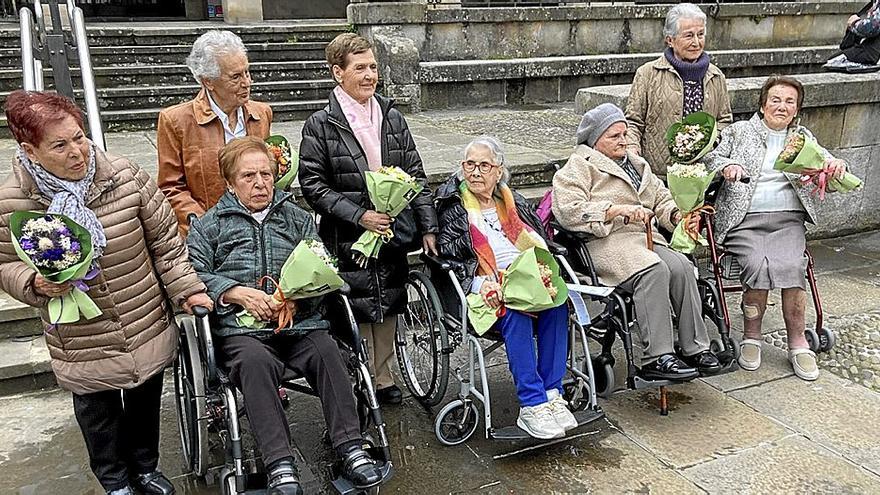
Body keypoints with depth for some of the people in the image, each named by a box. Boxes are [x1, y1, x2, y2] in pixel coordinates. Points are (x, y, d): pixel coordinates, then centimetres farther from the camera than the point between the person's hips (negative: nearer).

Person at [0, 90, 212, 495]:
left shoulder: (126, 177, -13)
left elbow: (165, 239, -4)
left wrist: (187, 290, -6)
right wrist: (37, 284, -20)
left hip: (148, 326, 1)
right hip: (83, 346, -1)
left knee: (145, 400, 22)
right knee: (98, 412, 19)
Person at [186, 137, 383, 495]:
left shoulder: (297, 217, 22)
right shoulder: (210, 225, 18)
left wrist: (296, 297, -9)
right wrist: (239, 293, -9)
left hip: (300, 321, 2)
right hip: (241, 327, -1)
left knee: (327, 352, -28)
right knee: (255, 362, -34)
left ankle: (350, 449, -21)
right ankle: (279, 465, -32)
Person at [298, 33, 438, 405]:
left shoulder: (392, 118, 7)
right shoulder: (321, 125, -5)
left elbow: (415, 176, 8)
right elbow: (313, 185, -9)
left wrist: (427, 228, 2)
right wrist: (358, 215, -17)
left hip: (394, 234, 4)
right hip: (348, 239, -4)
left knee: (388, 308, 13)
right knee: (357, 312, 2)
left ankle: (384, 380, 29)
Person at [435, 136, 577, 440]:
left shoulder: (514, 203, 23)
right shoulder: (452, 206, 11)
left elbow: (541, 243, 17)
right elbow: (447, 256, -2)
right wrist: (480, 282, -18)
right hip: (484, 292, -3)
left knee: (557, 305, -28)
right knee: (516, 312, -34)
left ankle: (552, 395, -22)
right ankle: (532, 406, -31)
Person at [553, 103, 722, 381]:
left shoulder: (636, 164, 29)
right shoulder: (579, 167, 4)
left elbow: (661, 197, 32)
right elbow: (569, 211, -11)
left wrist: (676, 214, 7)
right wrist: (619, 209, -18)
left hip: (643, 236, 7)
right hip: (605, 243, -7)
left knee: (681, 266, -23)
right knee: (654, 269, -32)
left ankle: (695, 348, -18)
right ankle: (656, 358, -29)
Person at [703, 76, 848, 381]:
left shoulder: (803, 138, 22)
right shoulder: (739, 131, 16)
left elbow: (825, 162, 12)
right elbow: (710, 156, 12)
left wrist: (836, 166, -12)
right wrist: (726, 166, -10)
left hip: (788, 219, 2)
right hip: (744, 219, -2)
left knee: (792, 267, -26)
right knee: (757, 265, -29)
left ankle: (797, 344, -14)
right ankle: (751, 337, -10)